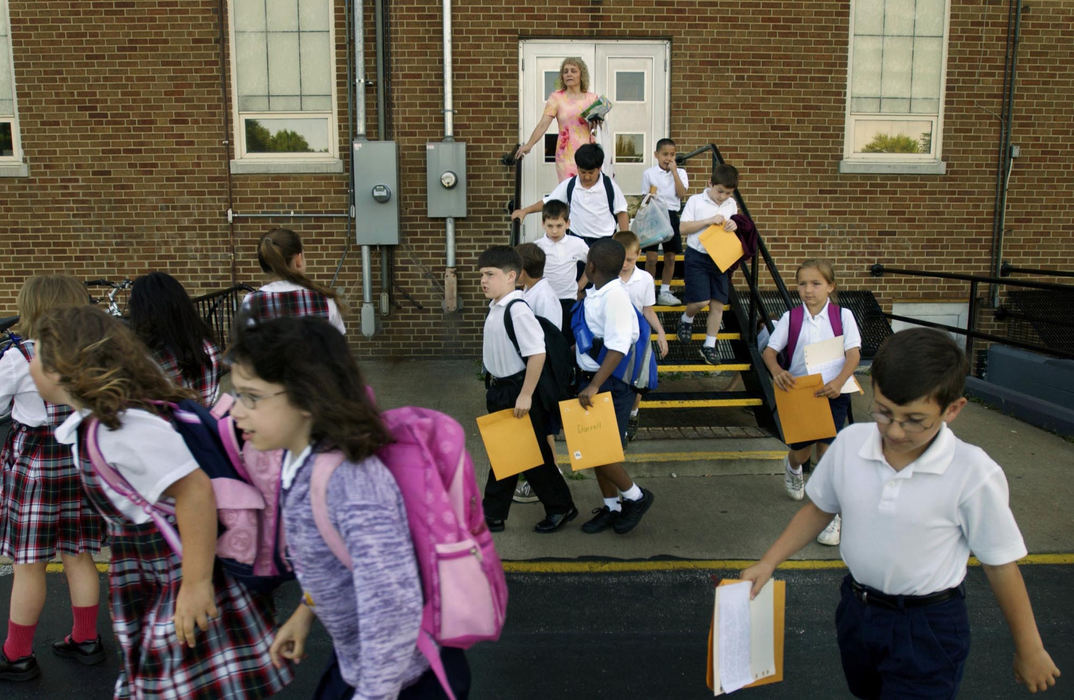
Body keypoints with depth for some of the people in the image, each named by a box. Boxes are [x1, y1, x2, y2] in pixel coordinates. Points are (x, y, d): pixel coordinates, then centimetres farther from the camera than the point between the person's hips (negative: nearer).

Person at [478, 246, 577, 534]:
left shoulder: (518, 310, -22)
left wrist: (525, 395, -25)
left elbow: (537, 353, -27)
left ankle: (561, 508, 24)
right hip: (500, 391, 9)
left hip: (519, 391, -9)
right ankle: (492, 515, 26)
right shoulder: (495, 308, 7)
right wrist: (494, 387, 19)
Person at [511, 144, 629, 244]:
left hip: (605, 240, -2)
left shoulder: (609, 186, -7)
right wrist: (525, 211, -8)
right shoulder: (569, 185, -2)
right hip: (577, 239, 2)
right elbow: (547, 202, 3)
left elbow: (621, 213, -1)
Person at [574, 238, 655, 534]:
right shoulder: (593, 295, 7)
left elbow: (618, 348, -26)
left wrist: (594, 386, -30)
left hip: (610, 384, -9)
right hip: (591, 379, 9)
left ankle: (635, 496, 17)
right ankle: (611, 507, 30)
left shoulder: (615, 296, -20)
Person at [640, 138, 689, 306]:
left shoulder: (680, 173, 4)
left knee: (670, 257, 6)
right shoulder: (649, 174, -1)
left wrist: (674, 172, -12)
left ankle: (664, 292, 16)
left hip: (671, 216, 3)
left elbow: (681, 195, -10)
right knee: (651, 258, -4)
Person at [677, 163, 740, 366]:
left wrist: (734, 226, -5)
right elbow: (683, 228, -10)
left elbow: (736, 226, 20)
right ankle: (686, 319, 23)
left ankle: (709, 346, 12)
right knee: (700, 300, -12)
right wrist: (709, 221, -18)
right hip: (697, 256, -4)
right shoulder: (696, 201, -5)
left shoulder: (731, 204, 9)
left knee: (718, 303, 2)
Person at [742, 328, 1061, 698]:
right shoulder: (849, 444, -13)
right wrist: (768, 562, -2)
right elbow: (819, 509, 4)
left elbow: (1000, 564, -11)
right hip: (857, 608, 5)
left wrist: (1030, 651, 0)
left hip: (928, 629, -4)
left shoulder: (973, 475, -23)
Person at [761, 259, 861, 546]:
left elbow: (854, 354, -12)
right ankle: (792, 468, 51)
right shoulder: (791, 318, -2)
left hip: (833, 392, -2)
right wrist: (777, 371, -27)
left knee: (826, 447, -9)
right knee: (802, 450, 12)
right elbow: (770, 351, -4)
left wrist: (838, 382, -30)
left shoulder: (843, 315, -5)